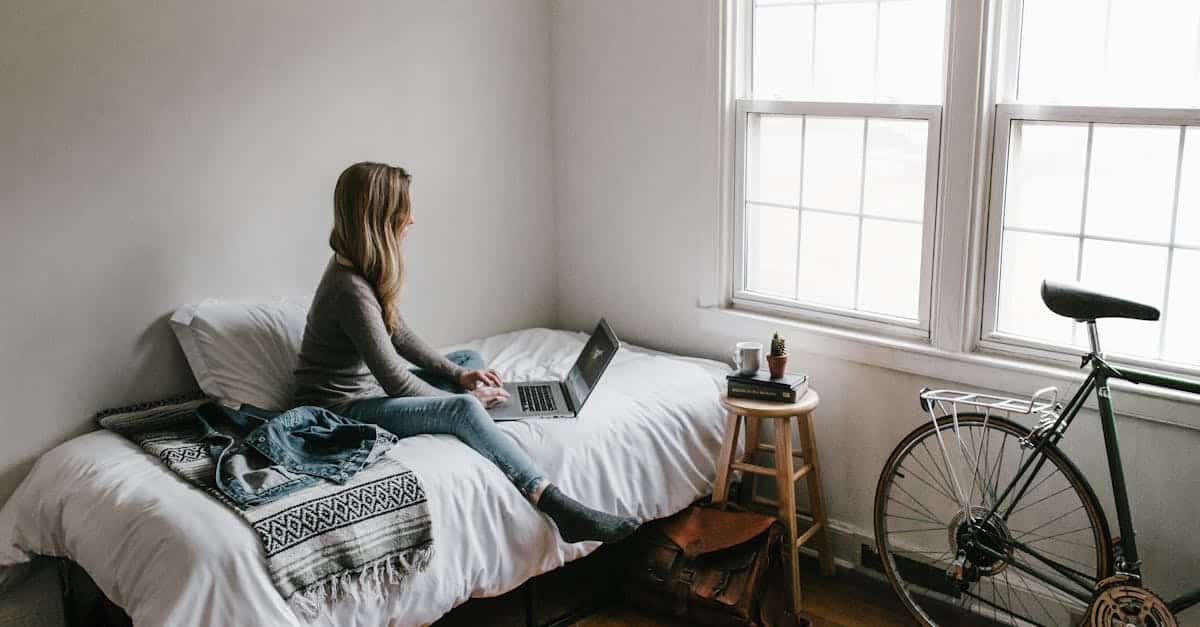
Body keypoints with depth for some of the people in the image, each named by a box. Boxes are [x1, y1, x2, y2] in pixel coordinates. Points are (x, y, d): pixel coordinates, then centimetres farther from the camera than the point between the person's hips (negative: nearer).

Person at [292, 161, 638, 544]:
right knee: (464, 409, -28)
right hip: (340, 408, -11)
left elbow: (399, 335, 13)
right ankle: (559, 508, -31)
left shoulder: (361, 269, 2)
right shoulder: (351, 290, -28)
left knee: (470, 359, 15)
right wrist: (461, 397, -11)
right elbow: (396, 381, -25)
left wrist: (457, 373, 6)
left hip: (369, 388, 11)